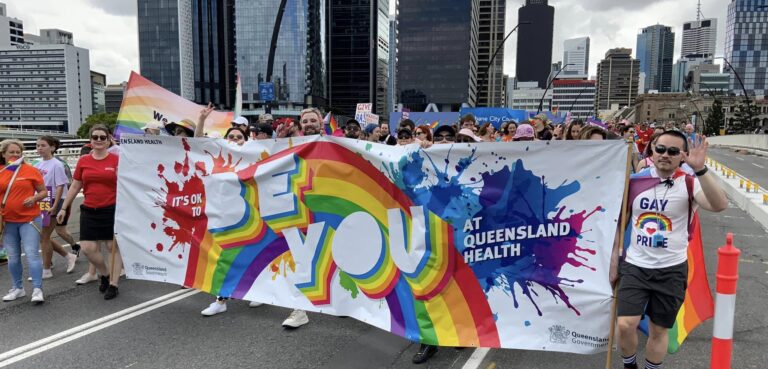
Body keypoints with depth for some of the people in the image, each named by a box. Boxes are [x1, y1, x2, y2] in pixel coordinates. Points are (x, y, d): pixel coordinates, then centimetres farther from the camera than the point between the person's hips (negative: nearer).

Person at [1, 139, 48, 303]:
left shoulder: (31, 170, -2)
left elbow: (44, 192, 4)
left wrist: (34, 198, -15)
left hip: (29, 219, -3)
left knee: (32, 254, -8)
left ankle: (37, 289, -5)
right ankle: (17, 288, 26)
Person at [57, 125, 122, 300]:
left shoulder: (116, 160, -4)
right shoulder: (83, 161, 5)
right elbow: (75, 187, 12)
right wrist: (64, 208, 15)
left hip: (112, 209, -3)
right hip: (89, 211, 3)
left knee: (114, 247, 2)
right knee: (88, 248, 0)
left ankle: (113, 284, 14)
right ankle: (105, 274, 27)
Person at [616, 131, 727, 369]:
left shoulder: (689, 184, -7)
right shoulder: (635, 181, -1)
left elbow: (719, 205, -27)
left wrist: (700, 169, -36)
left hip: (671, 270, -1)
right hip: (634, 265, 1)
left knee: (659, 330, 11)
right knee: (625, 325, -8)